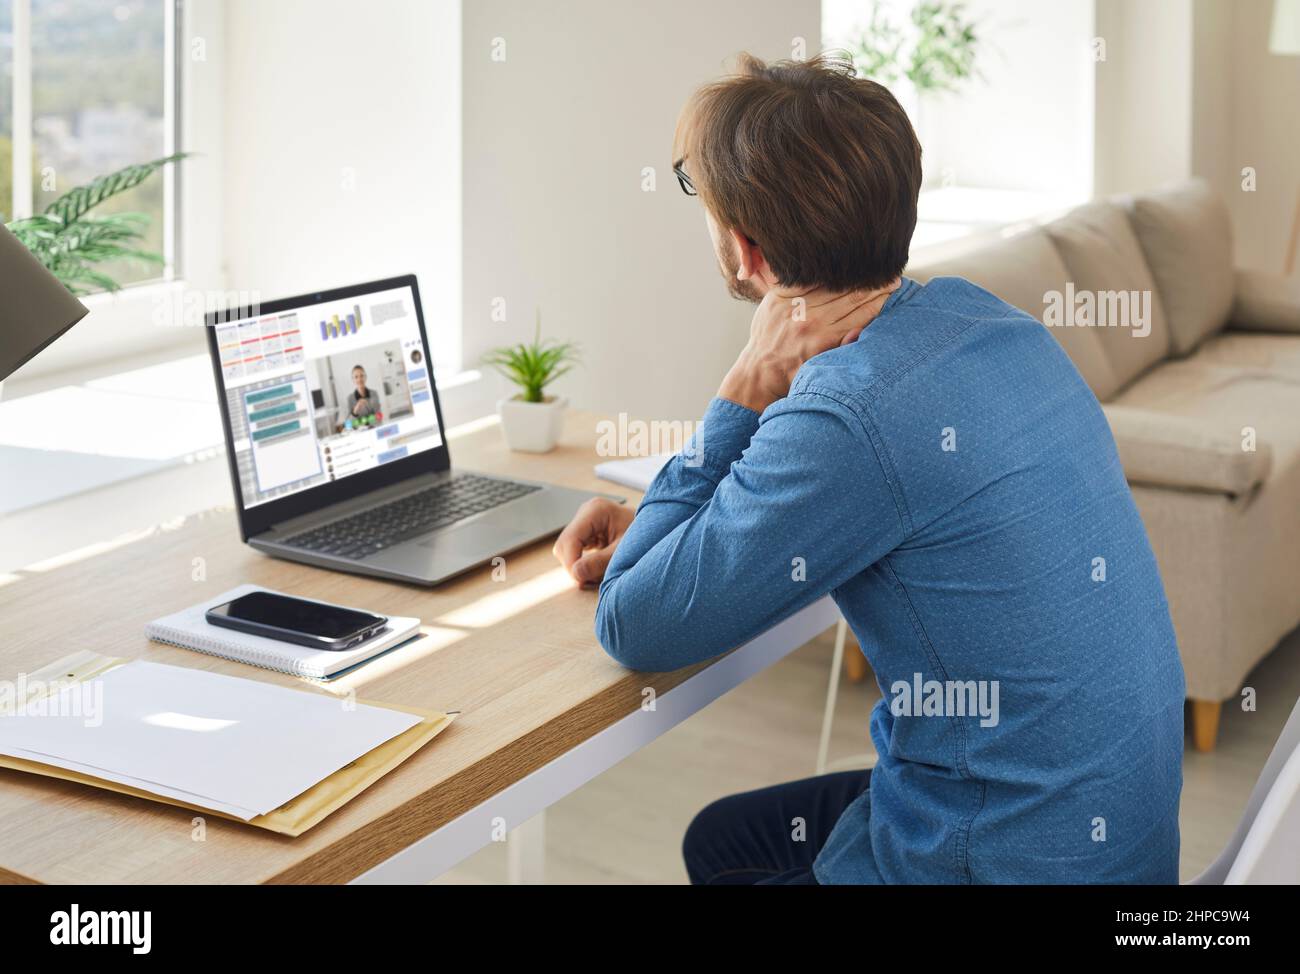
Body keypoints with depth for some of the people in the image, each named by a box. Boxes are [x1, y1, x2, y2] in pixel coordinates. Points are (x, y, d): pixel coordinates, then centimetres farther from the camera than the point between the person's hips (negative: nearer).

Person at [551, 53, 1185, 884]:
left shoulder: (854, 415, -28)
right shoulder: (974, 312, -1)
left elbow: (636, 629, -17)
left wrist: (746, 387, -16)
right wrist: (661, 527, 6)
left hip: (1000, 855, -8)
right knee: (719, 841, 27)